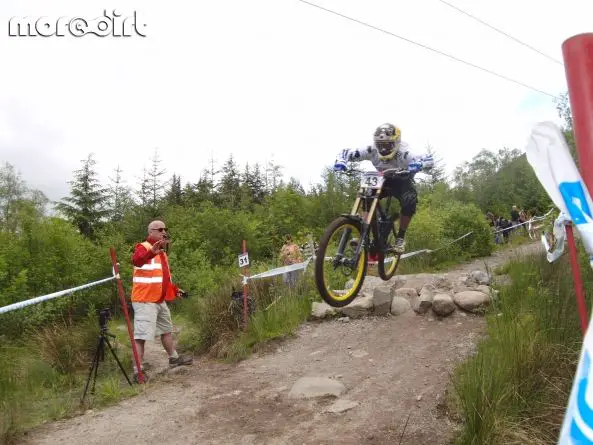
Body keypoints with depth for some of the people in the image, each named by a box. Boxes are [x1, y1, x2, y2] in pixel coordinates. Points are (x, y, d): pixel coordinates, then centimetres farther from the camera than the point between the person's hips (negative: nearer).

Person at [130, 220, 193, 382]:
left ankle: (174, 358, 37)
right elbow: (136, 260, -36)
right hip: (144, 301, -10)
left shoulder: (162, 251, 17)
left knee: (166, 330, 21)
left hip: (160, 300, 10)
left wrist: (175, 289, 20)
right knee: (141, 335, -10)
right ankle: (137, 370, -4)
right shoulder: (143, 247, -11)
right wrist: (151, 252, -55)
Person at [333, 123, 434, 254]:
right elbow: (346, 152, -21)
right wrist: (340, 162, -43)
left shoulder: (403, 153, -35)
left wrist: (418, 164, -67)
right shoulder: (372, 151, -26)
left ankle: (400, 238, -13)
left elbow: (429, 160, -44)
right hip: (384, 181, 3)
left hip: (402, 183, -3)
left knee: (409, 202, -32)